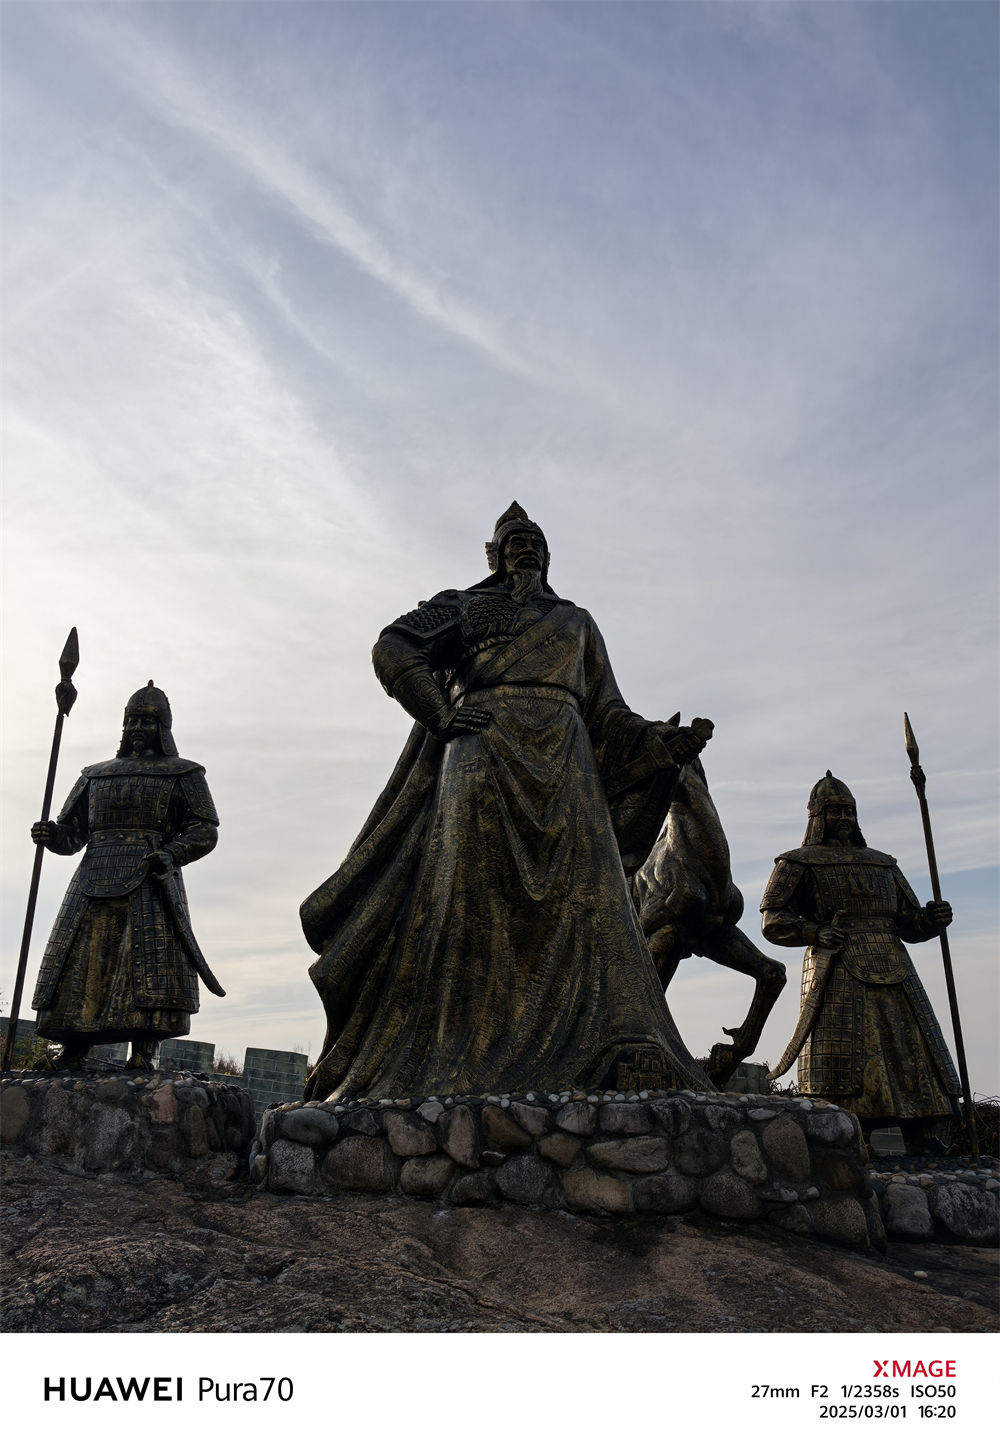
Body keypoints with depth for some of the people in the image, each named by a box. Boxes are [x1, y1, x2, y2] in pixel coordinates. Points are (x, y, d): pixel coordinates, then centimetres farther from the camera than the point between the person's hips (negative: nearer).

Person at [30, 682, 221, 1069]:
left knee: (149, 962, -13)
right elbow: (72, 831, 20)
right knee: (80, 964, -3)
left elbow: (204, 830, 3)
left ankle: (142, 1057, -11)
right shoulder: (96, 775, 23)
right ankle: (70, 1060, 2)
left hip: (150, 882, -4)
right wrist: (51, 835, -3)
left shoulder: (182, 775, 11)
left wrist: (171, 854, -15)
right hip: (95, 879, 4)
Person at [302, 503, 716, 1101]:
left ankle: (625, 1055, -21)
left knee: (583, 893, -13)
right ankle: (439, 1060, -16)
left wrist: (665, 743, 4)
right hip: (484, 753, -2)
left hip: (562, 761, 2)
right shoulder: (466, 605, 22)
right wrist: (442, 712, -6)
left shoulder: (577, 622, 30)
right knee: (468, 893, -15)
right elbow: (393, 647, 8)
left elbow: (608, 715, 22)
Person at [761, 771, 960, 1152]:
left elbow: (909, 924, 18)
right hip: (837, 973, -5)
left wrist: (933, 918, -4)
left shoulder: (882, 864, 24)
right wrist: (815, 932, -15)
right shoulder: (798, 863, 10)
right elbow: (774, 921, 2)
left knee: (917, 1054, -1)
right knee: (843, 1062, -11)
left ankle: (925, 1146, 5)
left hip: (892, 971, 5)